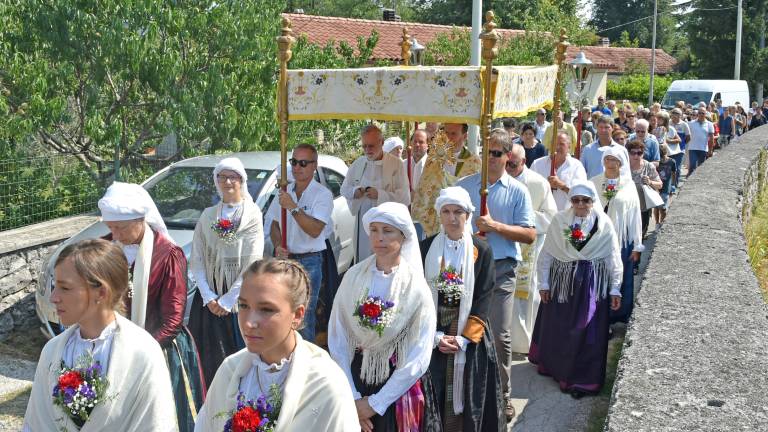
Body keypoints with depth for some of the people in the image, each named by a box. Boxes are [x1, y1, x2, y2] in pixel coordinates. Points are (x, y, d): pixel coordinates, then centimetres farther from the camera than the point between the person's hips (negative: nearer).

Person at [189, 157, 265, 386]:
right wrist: (209, 297, -7)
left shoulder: (252, 215, -4)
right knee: (210, 359, 5)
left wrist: (227, 300, -10)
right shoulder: (208, 215, 7)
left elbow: (252, 264, -9)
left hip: (239, 297, -3)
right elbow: (196, 260, 4)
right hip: (208, 297, 3)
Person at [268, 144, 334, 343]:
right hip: (285, 259, 5)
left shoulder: (322, 194, -8)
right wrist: (278, 246, -4)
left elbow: (315, 230, -20)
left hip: (309, 261, -5)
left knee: (305, 314, -4)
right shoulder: (285, 192, 10)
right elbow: (274, 224, 15)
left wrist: (293, 207, -25)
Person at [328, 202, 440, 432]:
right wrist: (352, 397, -11)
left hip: (399, 385, -2)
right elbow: (337, 340, -7)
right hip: (355, 378, 2)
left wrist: (375, 403, -13)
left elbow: (418, 359, -13)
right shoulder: (353, 277, -7)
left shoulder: (416, 288, -12)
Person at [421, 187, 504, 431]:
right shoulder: (426, 248, -1)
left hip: (470, 337, -1)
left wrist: (464, 338, -14)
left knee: (469, 395, 6)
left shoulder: (481, 250, -3)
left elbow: (484, 297, -5)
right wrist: (435, 335, -11)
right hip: (433, 336, 1)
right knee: (435, 396, 5)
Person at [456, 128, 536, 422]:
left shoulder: (517, 191, 3)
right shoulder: (464, 185, 8)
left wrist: (495, 226, -14)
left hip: (501, 269, -2)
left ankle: (502, 396, 15)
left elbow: (530, 235, -3)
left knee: (500, 336, 1)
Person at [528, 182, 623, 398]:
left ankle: (582, 379, 14)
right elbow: (546, 254, 1)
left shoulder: (604, 224, -5)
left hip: (592, 283, -1)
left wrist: (615, 289, -1)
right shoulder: (559, 220, -3)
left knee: (586, 332, 2)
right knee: (556, 328, 13)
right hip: (562, 279, 1)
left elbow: (613, 258, -1)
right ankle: (552, 364, 36)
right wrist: (544, 283, 1)